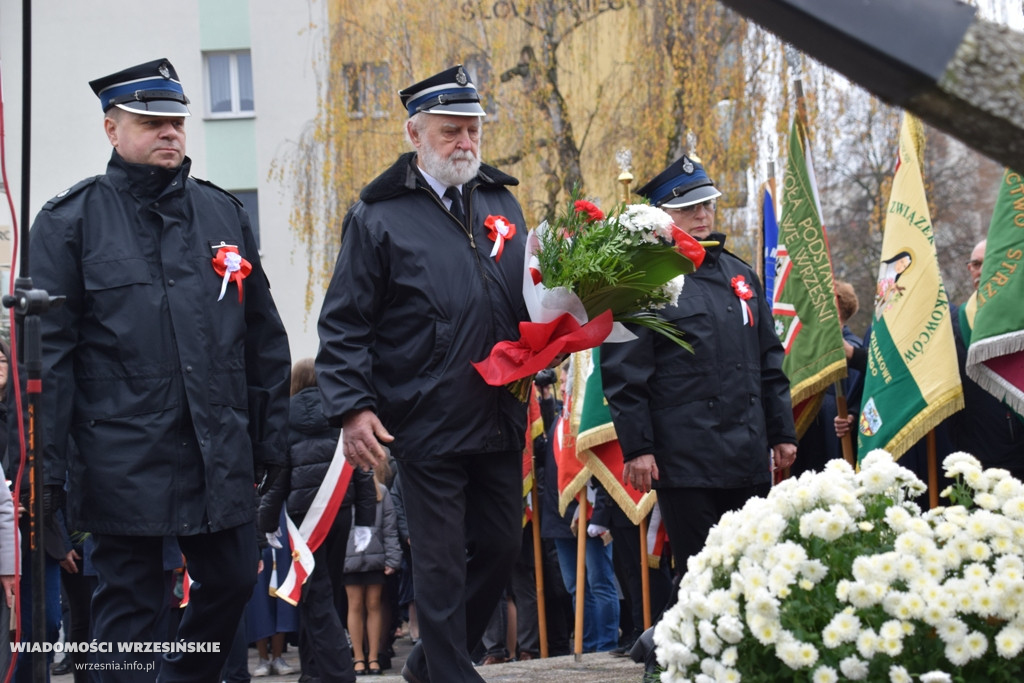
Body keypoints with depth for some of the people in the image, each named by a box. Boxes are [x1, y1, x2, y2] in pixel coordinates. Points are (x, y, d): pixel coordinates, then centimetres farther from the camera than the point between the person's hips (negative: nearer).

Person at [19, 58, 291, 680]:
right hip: (123, 460, -4)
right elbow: (46, 349, -5)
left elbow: (264, 337, 14)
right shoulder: (70, 221, -2)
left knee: (233, 581, 11)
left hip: (221, 457, 4)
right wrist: (45, 466, -11)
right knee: (130, 604, 2)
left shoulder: (226, 214, 11)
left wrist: (270, 441, 11)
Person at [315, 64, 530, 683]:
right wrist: (352, 407, -15)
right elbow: (344, 324, -6)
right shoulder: (378, 217, -5)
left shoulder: (501, 202, 12)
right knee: (442, 562, 0)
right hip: (427, 425, -6)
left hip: (500, 419, 6)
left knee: (502, 545, 13)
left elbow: (528, 299, 21)